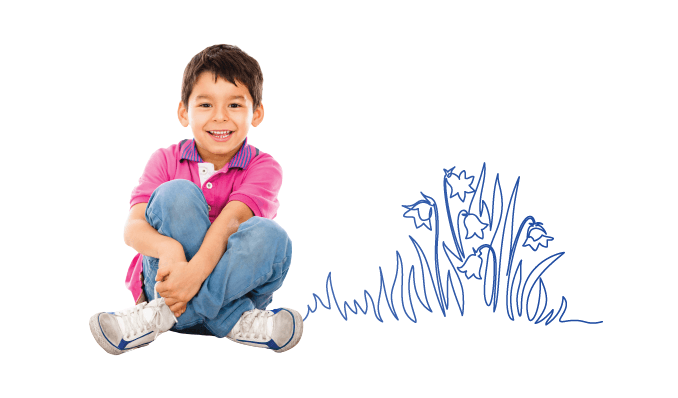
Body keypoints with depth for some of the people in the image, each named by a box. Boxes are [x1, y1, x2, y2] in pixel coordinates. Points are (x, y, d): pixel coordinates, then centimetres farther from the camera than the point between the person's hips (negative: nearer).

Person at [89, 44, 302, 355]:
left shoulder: (263, 167, -3)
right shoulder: (166, 160, 2)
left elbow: (230, 222, -23)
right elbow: (133, 228, -14)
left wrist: (196, 270, -42)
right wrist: (169, 248, -39)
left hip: (233, 285, 0)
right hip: (169, 278, 1)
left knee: (269, 236, -31)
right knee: (177, 194, -24)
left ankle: (160, 316, -31)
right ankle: (232, 323, -29)